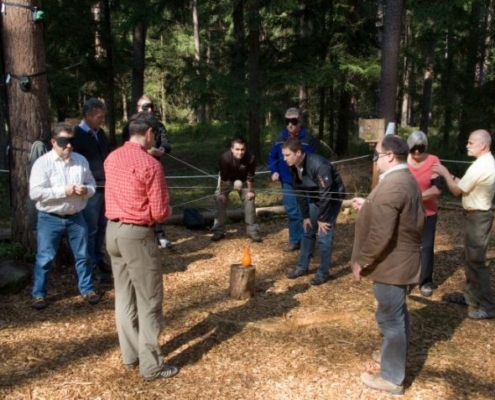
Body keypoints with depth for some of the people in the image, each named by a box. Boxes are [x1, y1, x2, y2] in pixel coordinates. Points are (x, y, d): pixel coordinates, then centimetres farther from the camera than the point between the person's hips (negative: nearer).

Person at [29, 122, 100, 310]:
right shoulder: (42, 163, -12)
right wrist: (63, 191, -23)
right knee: (44, 258, 6)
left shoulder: (81, 160, 1)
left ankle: (87, 289, 30)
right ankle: (39, 294, 23)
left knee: (82, 255, 13)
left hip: (75, 217, 4)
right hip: (49, 219, -3)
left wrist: (86, 190, -14)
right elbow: (35, 192, -19)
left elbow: (92, 184, 10)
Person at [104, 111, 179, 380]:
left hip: (113, 230, 8)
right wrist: (167, 210, 5)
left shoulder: (112, 159, 5)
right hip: (136, 234, -8)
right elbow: (159, 213, -15)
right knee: (149, 300, 2)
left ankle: (130, 355, 28)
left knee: (124, 295, 16)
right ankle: (151, 365, 10)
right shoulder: (150, 165, -17)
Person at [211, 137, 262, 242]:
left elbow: (250, 177, -21)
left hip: (243, 180, 1)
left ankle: (252, 230, 9)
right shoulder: (224, 158, -39)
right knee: (221, 200, -7)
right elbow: (223, 178, -26)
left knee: (249, 200, -2)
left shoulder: (251, 158, -36)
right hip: (227, 179, -1)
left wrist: (250, 191, -10)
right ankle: (219, 231, 2)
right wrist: (222, 193, -18)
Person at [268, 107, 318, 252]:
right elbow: (272, 157, 15)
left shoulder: (308, 138, -9)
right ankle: (294, 241, 22)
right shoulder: (280, 138, 4)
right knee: (291, 213, 11)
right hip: (287, 183, 4)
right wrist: (274, 171, 0)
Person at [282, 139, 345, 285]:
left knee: (324, 236, -8)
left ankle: (323, 272, 7)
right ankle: (302, 267, 25)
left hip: (332, 198, -7)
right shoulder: (294, 167, -10)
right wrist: (305, 216, 2)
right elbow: (300, 191, 1)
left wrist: (322, 218, -22)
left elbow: (326, 194, -30)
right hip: (315, 198, 8)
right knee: (307, 232, 12)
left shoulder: (318, 165, -35)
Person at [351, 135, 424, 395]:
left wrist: (361, 261, -19)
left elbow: (381, 235, -30)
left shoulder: (391, 186, -27)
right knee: (397, 314, 24)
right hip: (403, 259, 10)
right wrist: (368, 206, 14)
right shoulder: (406, 179, 8)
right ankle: (395, 355, 43)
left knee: (390, 318, 2)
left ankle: (392, 378, 14)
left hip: (391, 264, -10)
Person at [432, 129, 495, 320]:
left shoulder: (479, 167, -24)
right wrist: (451, 176, 5)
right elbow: (466, 184, 15)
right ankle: (471, 296, 30)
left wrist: (445, 173, -4)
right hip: (479, 214, 10)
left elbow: (457, 190, -16)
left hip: (477, 217, -10)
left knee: (476, 261, -4)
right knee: (471, 258, 18)